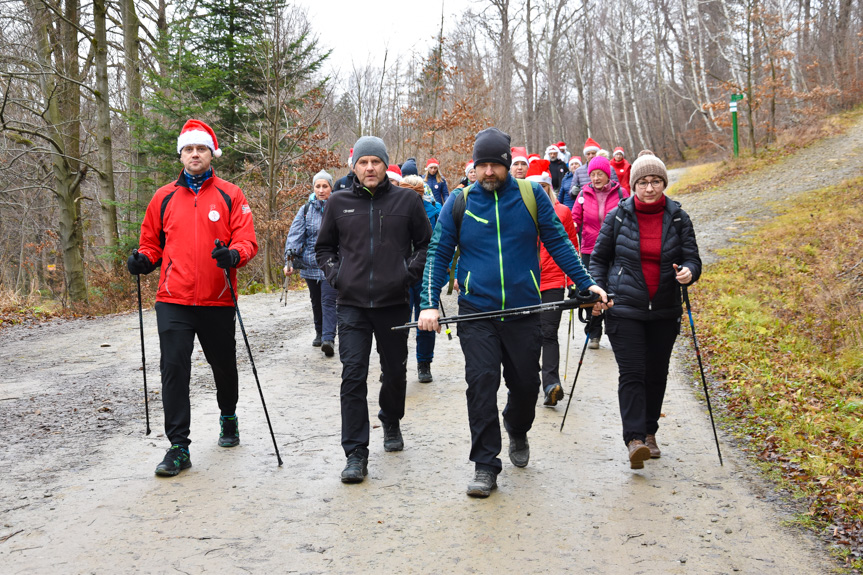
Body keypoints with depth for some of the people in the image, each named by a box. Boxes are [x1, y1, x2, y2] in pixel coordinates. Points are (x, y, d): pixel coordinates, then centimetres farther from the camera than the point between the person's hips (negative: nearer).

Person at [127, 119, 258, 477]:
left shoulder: (230, 196, 3)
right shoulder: (164, 198, 9)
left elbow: (248, 241, -3)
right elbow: (152, 242, 16)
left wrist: (233, 254, -24)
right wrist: (143, 259, -5)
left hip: (218, 300, 0)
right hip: (173, 300, 1)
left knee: (223, 365, 16)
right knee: (174, 369, -8)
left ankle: (228, 418, 44)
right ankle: (178, 447, -2)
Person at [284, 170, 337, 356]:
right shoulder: (306, 210, 5)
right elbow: (295, 235, -3)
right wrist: (289, 260, -15)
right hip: (310, 265, 4)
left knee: (328, 301, -14)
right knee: (316, 302, 17)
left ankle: (328, 339, -22)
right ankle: (320, 333, 34)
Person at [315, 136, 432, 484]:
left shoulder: (407, 201, 2)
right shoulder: (338, 203, 5)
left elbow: (426, 243, 10)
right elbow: (324, 247, 17)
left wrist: (410, 273, -3)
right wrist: (335, 275, 2)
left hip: (394, 303, 0)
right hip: (352, 305, 0)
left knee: (395, 371, 15)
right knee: (353, 377, -7)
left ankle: (391, 423, 43)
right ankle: (356, 454, -2)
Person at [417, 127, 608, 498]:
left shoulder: (531, 196, 2)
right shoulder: (459, 204, 1)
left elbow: (558, 243, 6)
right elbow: (438, 254, 3)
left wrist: (586, 284, -1)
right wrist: (429, 304, -7)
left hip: (524, 311, 1)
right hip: (476, 313, -1)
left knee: (525, 382, 11)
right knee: (481, 383, -8)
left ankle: (517, 433, 43)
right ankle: (485, 465, 2)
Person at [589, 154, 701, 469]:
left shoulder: (678, 218, 2)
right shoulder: (617, 217, 0)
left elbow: (692, 258, 2)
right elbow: (599, 258, 8)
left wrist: (689, 272, -21)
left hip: (664, 312, 2)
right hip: (625, 309, -2)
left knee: (656, 373, 11)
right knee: (631, 372, -12)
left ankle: (649, 432, 28)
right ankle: (634, 440, -17)